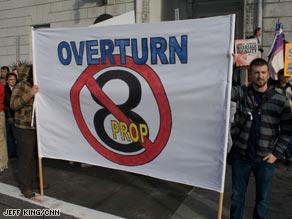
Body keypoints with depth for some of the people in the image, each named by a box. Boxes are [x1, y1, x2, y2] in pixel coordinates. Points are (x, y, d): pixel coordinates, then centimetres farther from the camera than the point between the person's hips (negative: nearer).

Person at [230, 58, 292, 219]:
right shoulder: (241, 93, -1)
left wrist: (277, 153, -5)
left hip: (265, 159, -1)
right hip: (241, 156, 1)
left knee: (262, 200, 14)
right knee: (237, 196, 16)